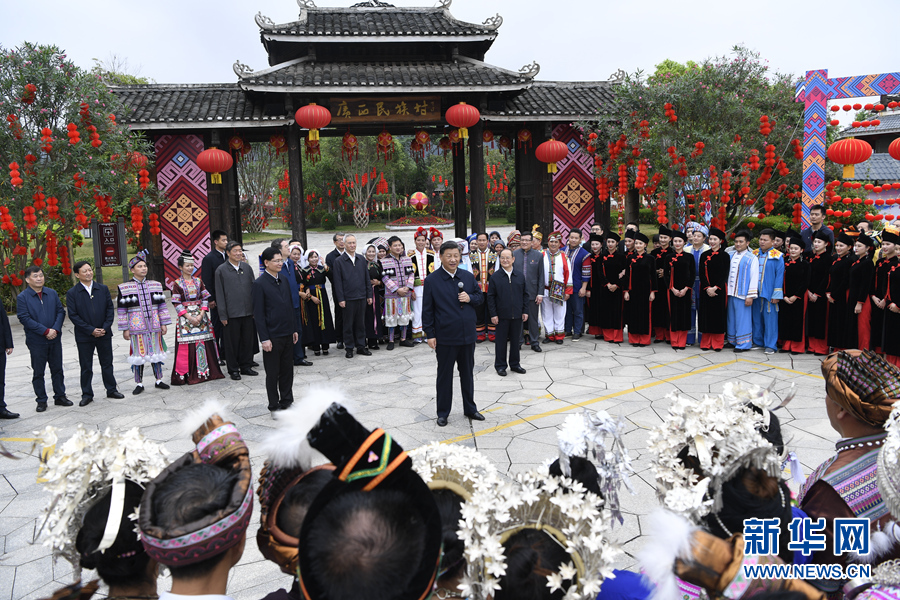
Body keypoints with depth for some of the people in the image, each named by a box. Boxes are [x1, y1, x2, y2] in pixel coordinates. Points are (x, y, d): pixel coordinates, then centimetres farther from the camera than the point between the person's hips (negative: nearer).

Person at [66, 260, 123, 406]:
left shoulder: (103, 289, 4)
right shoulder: (72, 293, -4)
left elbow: (110, 309, 4)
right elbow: (73, 315, -8)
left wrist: (105, 327, -9)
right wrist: (91, 330, -13)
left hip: (104, 334, 2)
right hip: (84, 337, -2)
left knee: (107, 363, 12)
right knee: (86, 367, 7)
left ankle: (111, 390, 24)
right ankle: (87, 394, 17)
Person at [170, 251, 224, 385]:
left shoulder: (198, 281, 9)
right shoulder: (177, 284, -1)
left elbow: (205, 299, 6)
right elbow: (176, 304, -5)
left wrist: (201, 315, -9)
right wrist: (189, 317, -14)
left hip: (200, 316, 3)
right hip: (185, 318, -3)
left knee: (203, 343, 3)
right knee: (186, 346, -3)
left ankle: (204, 371, 12)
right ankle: (185, 374, 4)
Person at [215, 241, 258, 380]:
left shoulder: (247, 267, 8)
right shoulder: (221, 270, -3)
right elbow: (220, 294, -4)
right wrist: (223, 315, -7)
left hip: (248, 312, 4)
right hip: (231, 313, -4)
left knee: (248, 340, 10)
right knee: (232, 343, 4)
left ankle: (246, 366, 24)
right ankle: (233, 370, 16)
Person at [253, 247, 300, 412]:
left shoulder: (283, 280, 10)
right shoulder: (260, 284, -11)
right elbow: (258, 313, -12)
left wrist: (294, 329, 14)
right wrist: (264, 339, -15)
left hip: (287, 334, 6)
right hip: (272, 336, -6)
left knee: (287, 370, 14)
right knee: (273, 373, 5)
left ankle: (287, 401, 26)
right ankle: (274, 406, 16)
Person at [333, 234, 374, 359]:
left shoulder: (362, 259, 9)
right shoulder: (339, 261, -3)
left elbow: (367, 278, 12)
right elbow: (337, 282, -5)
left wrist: (369, 295, 8)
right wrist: (340, 299, -10)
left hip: (361, 297, 4)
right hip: (348, 298, -4)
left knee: (361, 323, 10)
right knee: (348, 324, 4)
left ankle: (361, 346, 19)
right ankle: (349, 348, 14)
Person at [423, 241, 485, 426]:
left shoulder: (468, 276, 5)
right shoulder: (432, 280, -7)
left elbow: (480, 296, 14)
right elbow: (427, 310, -6)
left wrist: (470, 298, -9)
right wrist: (430, 334, -9)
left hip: (468, 335, 4)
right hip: (445, 337, -4)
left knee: (467, 373, 16)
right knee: (444, 376, 8)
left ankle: (470, 408, 31)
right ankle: (443, 413, 21)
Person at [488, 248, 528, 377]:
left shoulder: (520, 277, 6)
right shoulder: (495, 277, -3)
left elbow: (525, 295, 11)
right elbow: (491, 297, -3)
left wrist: (525, 311, 5)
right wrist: (493, 314, -8)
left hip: (517, 315, 3)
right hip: (501, 316, -3)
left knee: (515, 340, 11)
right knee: (501, 341, 4)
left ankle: (515, 364, 24)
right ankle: (500, 366, 15)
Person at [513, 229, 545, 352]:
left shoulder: (538, 255, 2)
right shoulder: (514, 254, 4)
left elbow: (541, 276, 2)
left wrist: (540, 293, -3)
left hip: (532, 292, -1)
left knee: (533, 318, 5)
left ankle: (534, 342, 15)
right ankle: (518, 341, 18)